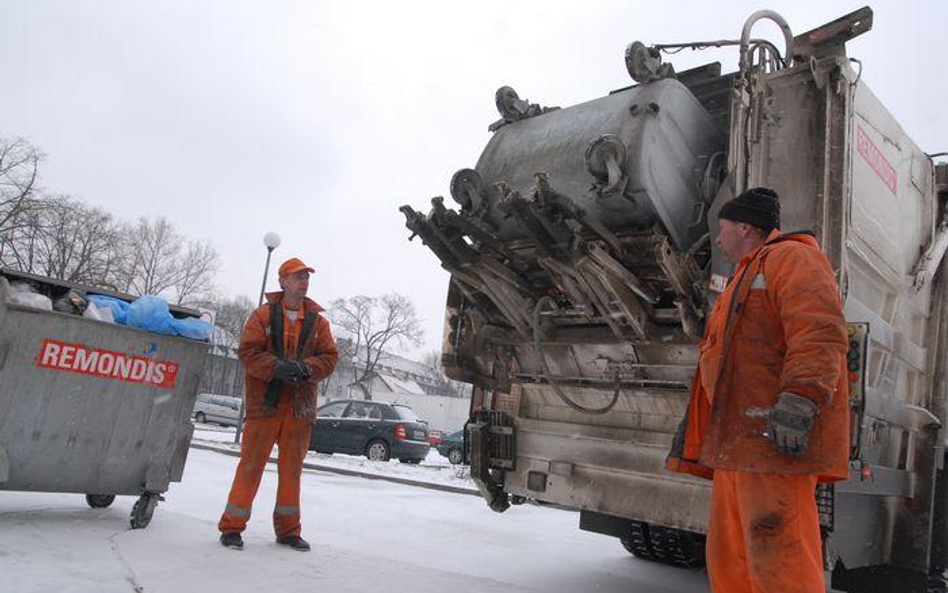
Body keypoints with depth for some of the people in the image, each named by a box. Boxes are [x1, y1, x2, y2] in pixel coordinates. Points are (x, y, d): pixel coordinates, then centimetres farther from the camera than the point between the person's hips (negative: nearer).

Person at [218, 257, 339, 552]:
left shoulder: (318, 321, 10)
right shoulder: (263, 315, 2)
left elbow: (330, 357, 4)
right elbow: (247, 351, -6)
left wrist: (305, 368, -15)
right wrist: (277, 368, -20)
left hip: (300, 406, 3)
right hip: (265, 402, -3)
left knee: (292, 468, 11)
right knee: (252, 463, 0)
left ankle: (288, 529, 23)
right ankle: (232, 527, 13)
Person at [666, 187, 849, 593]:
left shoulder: (790, 257, 0)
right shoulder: (745, 279, 31)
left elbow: (820, 332, -17)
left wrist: (798, 401, -28)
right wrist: (692, 428, 28)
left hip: (777, 438, -10)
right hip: (738, 444, 10)